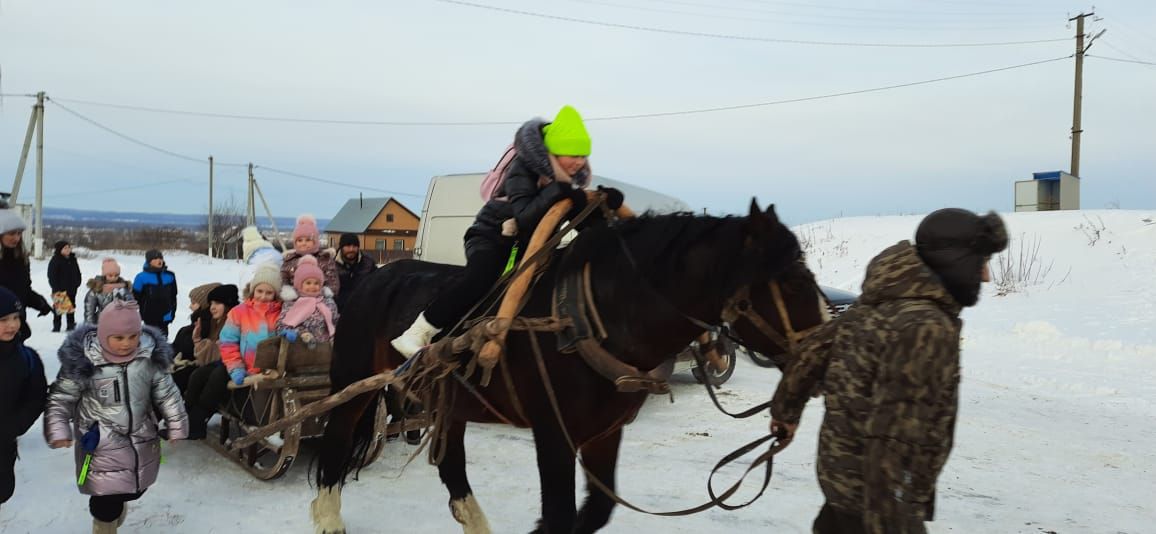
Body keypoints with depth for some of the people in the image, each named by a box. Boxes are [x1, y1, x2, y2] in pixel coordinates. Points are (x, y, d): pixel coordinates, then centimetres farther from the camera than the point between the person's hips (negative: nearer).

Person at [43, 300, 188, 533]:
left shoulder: (151, 357, -8)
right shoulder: (82, 360, -18)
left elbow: (167, 394, 2)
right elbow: (61, 398, -7)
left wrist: (176, 426, 5)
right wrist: (58, 430, -15)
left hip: (142, 442, 4)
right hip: (101, 445, -4)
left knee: (135, 489, 22)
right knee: (106, 501, -1)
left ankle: (116, 508, 56)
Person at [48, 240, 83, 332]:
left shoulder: (72, 260, 8)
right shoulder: (55, 261, -10)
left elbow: (77, 273, 17)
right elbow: (52, 276, -13)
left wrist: (76, 283, 7)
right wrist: (56, 289, -18)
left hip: (71, 289, 5)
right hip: (59, 289, -5)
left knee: (71, 307, 11)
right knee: (58, 307, 1)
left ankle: (71, 325, 20)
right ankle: (56, 327, 8)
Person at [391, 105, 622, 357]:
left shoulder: (573, 178, -3)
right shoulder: (523, 171, -22)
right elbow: (525, 218, -36)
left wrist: (602, 203, -18)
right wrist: (554, 192, -47)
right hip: (493, 237, -7)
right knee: (480, 275, -34)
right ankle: (416, 335, -29)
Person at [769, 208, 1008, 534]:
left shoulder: (875, 305, 3)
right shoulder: (928, 328, -24)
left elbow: (812, 352, 13)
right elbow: (894, 435, -30)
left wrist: (786, 411, 29)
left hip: (840, 472, 9)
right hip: (872, 492, -9)